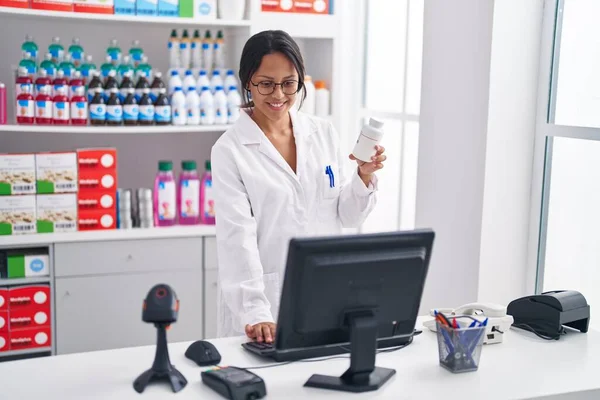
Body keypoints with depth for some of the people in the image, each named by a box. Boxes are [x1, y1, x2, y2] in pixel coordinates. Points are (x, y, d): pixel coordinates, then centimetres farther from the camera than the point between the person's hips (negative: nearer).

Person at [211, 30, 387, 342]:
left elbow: (348, 216, 9)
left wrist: (364, 176, -10)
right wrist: (255, 313, -24)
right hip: (265, 300, -3)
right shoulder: (229, 150, -7)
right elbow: (237, 236, -15)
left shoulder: (324, 134, 5)